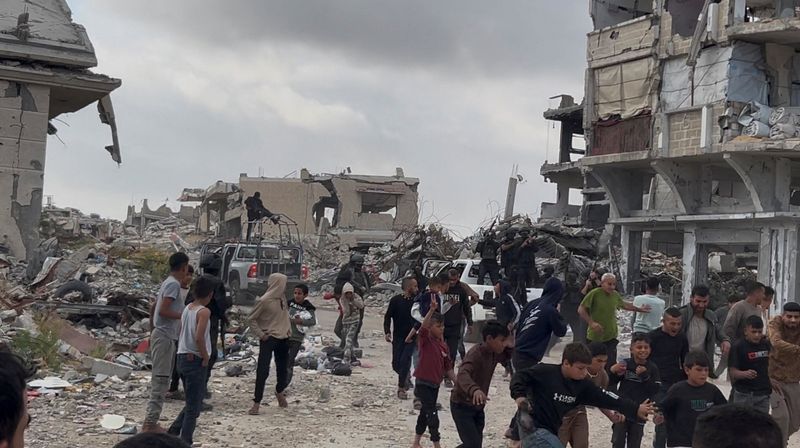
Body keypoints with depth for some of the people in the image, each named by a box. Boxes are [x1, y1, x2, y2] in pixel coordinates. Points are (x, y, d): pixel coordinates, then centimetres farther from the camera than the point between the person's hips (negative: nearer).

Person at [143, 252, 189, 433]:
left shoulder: (168, 282, 15)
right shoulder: (174, 284, -15)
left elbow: (155, 307, 20)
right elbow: (163, 311, -22)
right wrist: (184, 315, -14)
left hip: (164, 335, 10)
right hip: (165, 336, -10)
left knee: (161, 381, 13)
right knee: (160, 380, -8)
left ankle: (151, 421, 18)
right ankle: (150, 423, -6)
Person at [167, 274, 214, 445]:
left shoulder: (187, 309, 9)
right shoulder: (204, 312, -15)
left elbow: (181, 335, 9)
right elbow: (199, 338, -24)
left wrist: (184, 353, 10)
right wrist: (205, 357, -13)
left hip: (182, 359, 8)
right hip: (196, 361, -8)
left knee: (192, 402, 21)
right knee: (194, 406, 1)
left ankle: (173, 432, 17)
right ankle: (185, 441, 3)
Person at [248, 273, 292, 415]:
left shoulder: (282, 299, 7)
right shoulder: (264, 301, -15)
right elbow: (251, 319, -8)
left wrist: (288, 329, 11)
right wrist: (260, 334, -11)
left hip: (283, 339, 7)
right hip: (269, 339, -7)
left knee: (283, 369, 17)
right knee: (262, 371, -8)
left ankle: (280, 392, 43)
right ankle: (256, 403, -3)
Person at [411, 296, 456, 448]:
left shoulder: (443, 345, 5)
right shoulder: (425, 340, -12)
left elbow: (447, 367, 11)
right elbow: (423, 327, -34)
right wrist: (432, 310, -46)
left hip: (435, 385, 7)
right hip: (423, 384, -7)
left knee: (425, 413, 19)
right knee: (432, 415, -11)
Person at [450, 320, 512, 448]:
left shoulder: (495, 354, -2)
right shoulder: (476, 353, -27)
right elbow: (463, 374, -46)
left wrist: (510, 345, -4)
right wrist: (474, 390, -65)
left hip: (477, 406, 8)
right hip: (462, 406, -8)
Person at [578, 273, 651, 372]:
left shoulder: (615, 294, 5)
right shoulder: (594, 293, -14)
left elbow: (624, 304, 27)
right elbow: (581, 310, -15)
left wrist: (640, 309, 30)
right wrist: (591, 322, -25)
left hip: (611, 337, 4)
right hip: (595, 337, -4)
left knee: (611, 366, -1)